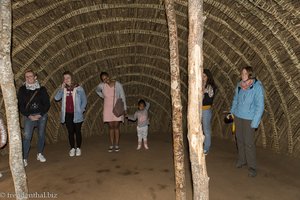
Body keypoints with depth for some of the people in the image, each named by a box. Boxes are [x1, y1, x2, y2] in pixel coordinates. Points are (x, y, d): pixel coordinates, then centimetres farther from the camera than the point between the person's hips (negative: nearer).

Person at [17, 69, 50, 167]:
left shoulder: (42, 89, 1)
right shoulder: (22, 89, 2)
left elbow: (47, 104, 1)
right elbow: (20, 105, 1)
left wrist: (39, 115, -9)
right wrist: (29, 116, -9)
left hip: (41, 115, 1)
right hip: (29, 116, -1)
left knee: (41, 135, 8)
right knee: (27, 137, -8)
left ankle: (40, 154, 24)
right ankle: (24, 158, 0)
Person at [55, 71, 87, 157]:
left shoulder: (78, 88, -6)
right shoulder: (63, 89, 5)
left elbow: (84, 101, -1)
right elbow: (56, 98, -8)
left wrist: (81, 110, -8)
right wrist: (61, 88, -14)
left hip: (76, 114, -3)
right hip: (67, 114, 3)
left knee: (77, 131, 7)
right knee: (70, 132, 10)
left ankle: (78, 148, 20)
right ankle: (72, 148, 22)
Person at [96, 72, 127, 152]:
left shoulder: (118, 84, -12)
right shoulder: (101, 85, -6)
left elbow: (122, 96, -6)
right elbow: (97, 90, 19)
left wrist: (125, 108, -6)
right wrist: (103, 96, 8)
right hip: (108, 108, 2)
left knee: (116, 126, 1)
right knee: (111, 127, 7)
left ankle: (117, 145, 10)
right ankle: (111, 145, 14)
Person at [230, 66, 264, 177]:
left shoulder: (257, 87, -14)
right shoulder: (239, 85, 3)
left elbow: (260, 106, -14)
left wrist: (255, 122, -17)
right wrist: (232, 112, 13)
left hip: (249, 119, -5)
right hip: (238, 117, 6)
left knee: (249, 143, -4)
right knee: (239, 139, 14)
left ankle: (252, 167, 10)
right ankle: (241, 160, 32)